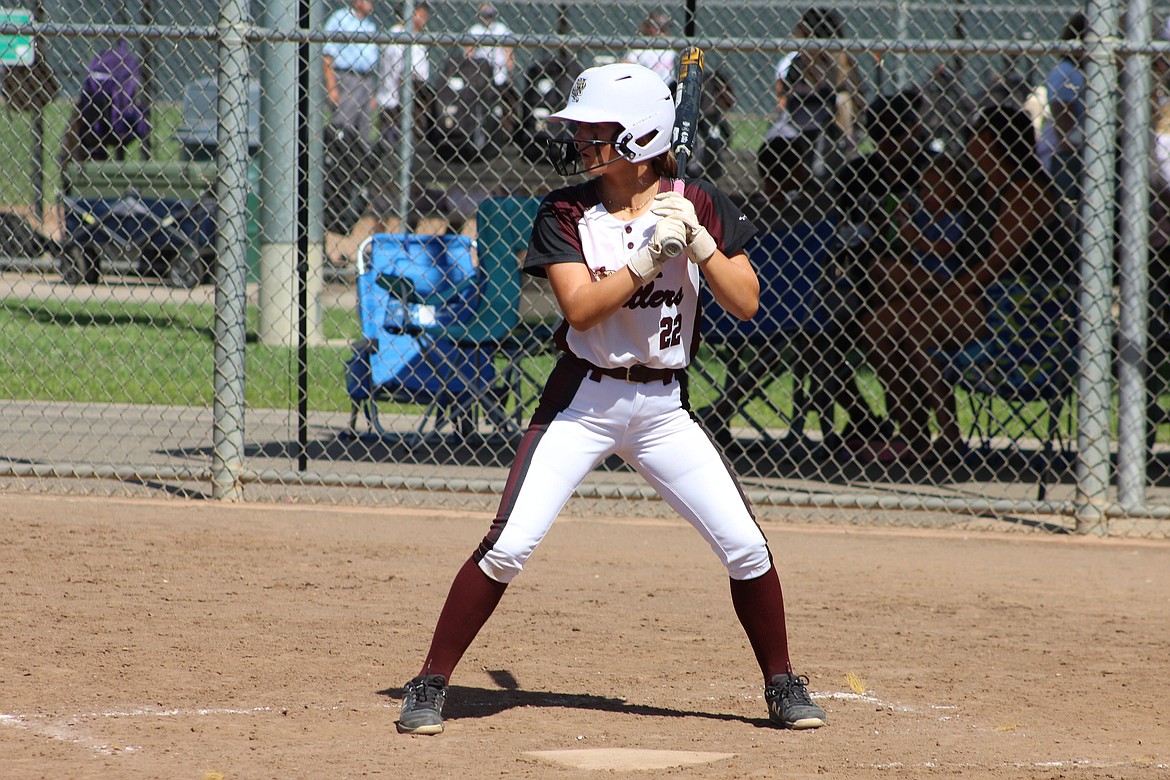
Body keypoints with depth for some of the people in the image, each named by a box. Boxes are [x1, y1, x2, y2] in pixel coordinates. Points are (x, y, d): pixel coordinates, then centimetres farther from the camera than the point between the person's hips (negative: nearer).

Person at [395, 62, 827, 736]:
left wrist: (698, 241, -19)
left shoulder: (697, 205, -2)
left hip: (664, 408, 1)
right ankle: (431, 685, -2)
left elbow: (746, 303, -7)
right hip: (583, 401, -1)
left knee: (746, 547, -4)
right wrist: (650, 255, -25)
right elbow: (580, 307, -17)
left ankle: (783, 686, 15)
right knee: (507, 548, -11)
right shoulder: (566, 213, -5)